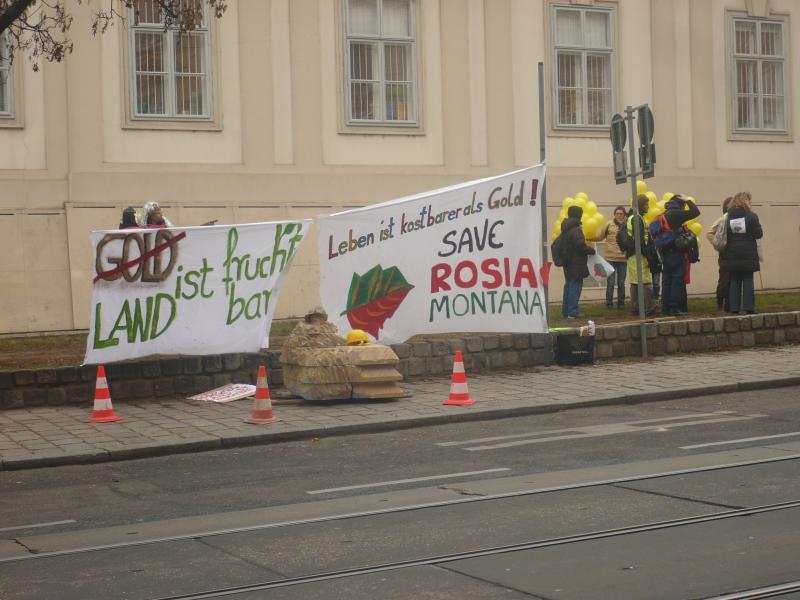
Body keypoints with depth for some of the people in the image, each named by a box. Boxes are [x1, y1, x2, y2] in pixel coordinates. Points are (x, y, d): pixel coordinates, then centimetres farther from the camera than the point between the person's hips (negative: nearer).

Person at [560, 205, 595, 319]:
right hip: (576, 263, -9)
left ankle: (565, 310, 20)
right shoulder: (576, 230, -17)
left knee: (569, 285, 16)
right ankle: (572, 311, -9)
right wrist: (591, 250, -5)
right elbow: (580, 245, -22)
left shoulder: (565, 229, 13)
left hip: (568, 262, 9)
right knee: (575, 286, -7)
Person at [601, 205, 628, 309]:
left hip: (623, 258, 1)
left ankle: (621, 302, 17)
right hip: (611, 258, -1)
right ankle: (609, 303, 10)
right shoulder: (609, 224, 1)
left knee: (621, 283, 8)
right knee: (610, 282, 1)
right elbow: (600, 237, 3)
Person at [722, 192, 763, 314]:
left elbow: (723, 236, -2)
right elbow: (759, 234, -6)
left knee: (734, 281, 8)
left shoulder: (728, 217, 1)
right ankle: (748, 307, 1)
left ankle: (734, 307, 6)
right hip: (748, 254, -3)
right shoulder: (752, 216, -8)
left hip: (732, 255, 3)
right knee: (748, 281, 4)